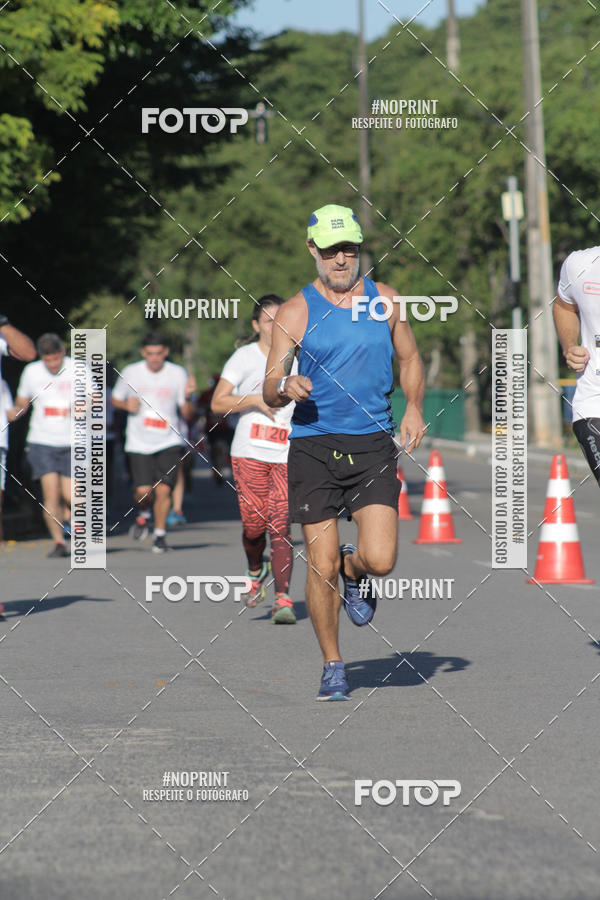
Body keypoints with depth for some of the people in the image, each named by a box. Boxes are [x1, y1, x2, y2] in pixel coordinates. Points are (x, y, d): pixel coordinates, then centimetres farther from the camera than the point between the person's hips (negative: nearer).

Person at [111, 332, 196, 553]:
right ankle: (144, 514, 24)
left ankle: (160, 534, 10)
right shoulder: (130, 373, -2)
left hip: (169, 443, 0)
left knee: (163, 489, -11)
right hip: (139, 443, 0)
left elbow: (187, 414, 1)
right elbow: (115, 399, 14)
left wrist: (188, 397, -19)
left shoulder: (178, 374, -2)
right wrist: (127, 405, -8)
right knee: (143, 491, -11)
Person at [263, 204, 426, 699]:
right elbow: (270, 390, 1)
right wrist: (286, 388, -23)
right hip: (314, 447, -1)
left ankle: (354, 568, 24)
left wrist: (414, 408, 2)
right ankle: (333, 667, 15)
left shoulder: (385, 299, 8)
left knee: (381, 559, -14)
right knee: (321, 565, -3)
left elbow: (410, 359, 20)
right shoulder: (295, 312, 1)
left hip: (373, 444, 1)